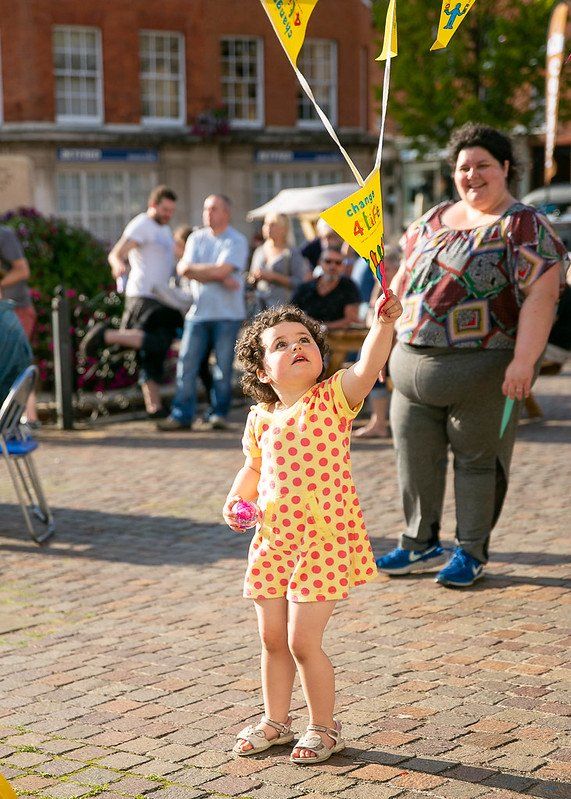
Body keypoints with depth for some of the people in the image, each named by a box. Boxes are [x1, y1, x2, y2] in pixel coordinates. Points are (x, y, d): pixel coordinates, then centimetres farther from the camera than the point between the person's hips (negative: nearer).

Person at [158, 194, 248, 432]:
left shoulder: (236, 241, 0)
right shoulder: (196, 238, 13)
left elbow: (222, 269, -14)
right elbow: (185, 269, 0)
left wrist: (192, 268, -2)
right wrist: (221, 279, -11)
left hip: (227, 314, -4)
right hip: (198, 311, 4)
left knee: (223, 366, 0)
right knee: (187, 363, -2)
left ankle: (219, 414, 10)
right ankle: (182, 415, 1)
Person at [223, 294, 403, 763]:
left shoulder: (333, 397, -8)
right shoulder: (261, 417, 6)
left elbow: (368, 367, -28)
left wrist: (384, 324, -43)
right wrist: (237, 500, 6)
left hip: (325, 540, -5)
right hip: (273, 540, 5)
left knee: (303, 641, -5)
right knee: (272, 638, 15)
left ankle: (324, 727, 17)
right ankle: (276, 720, 36)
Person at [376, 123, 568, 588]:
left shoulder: (524, 226, -6)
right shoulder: (434, 220, 14)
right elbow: (402, 281, 20)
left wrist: (523, 361, -26)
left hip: (480, 372, -6)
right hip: (412, 365, 6)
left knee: (477, 460, 3)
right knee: (414, 456, 10)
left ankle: (472, 552, 17)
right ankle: (421, 545, 24)